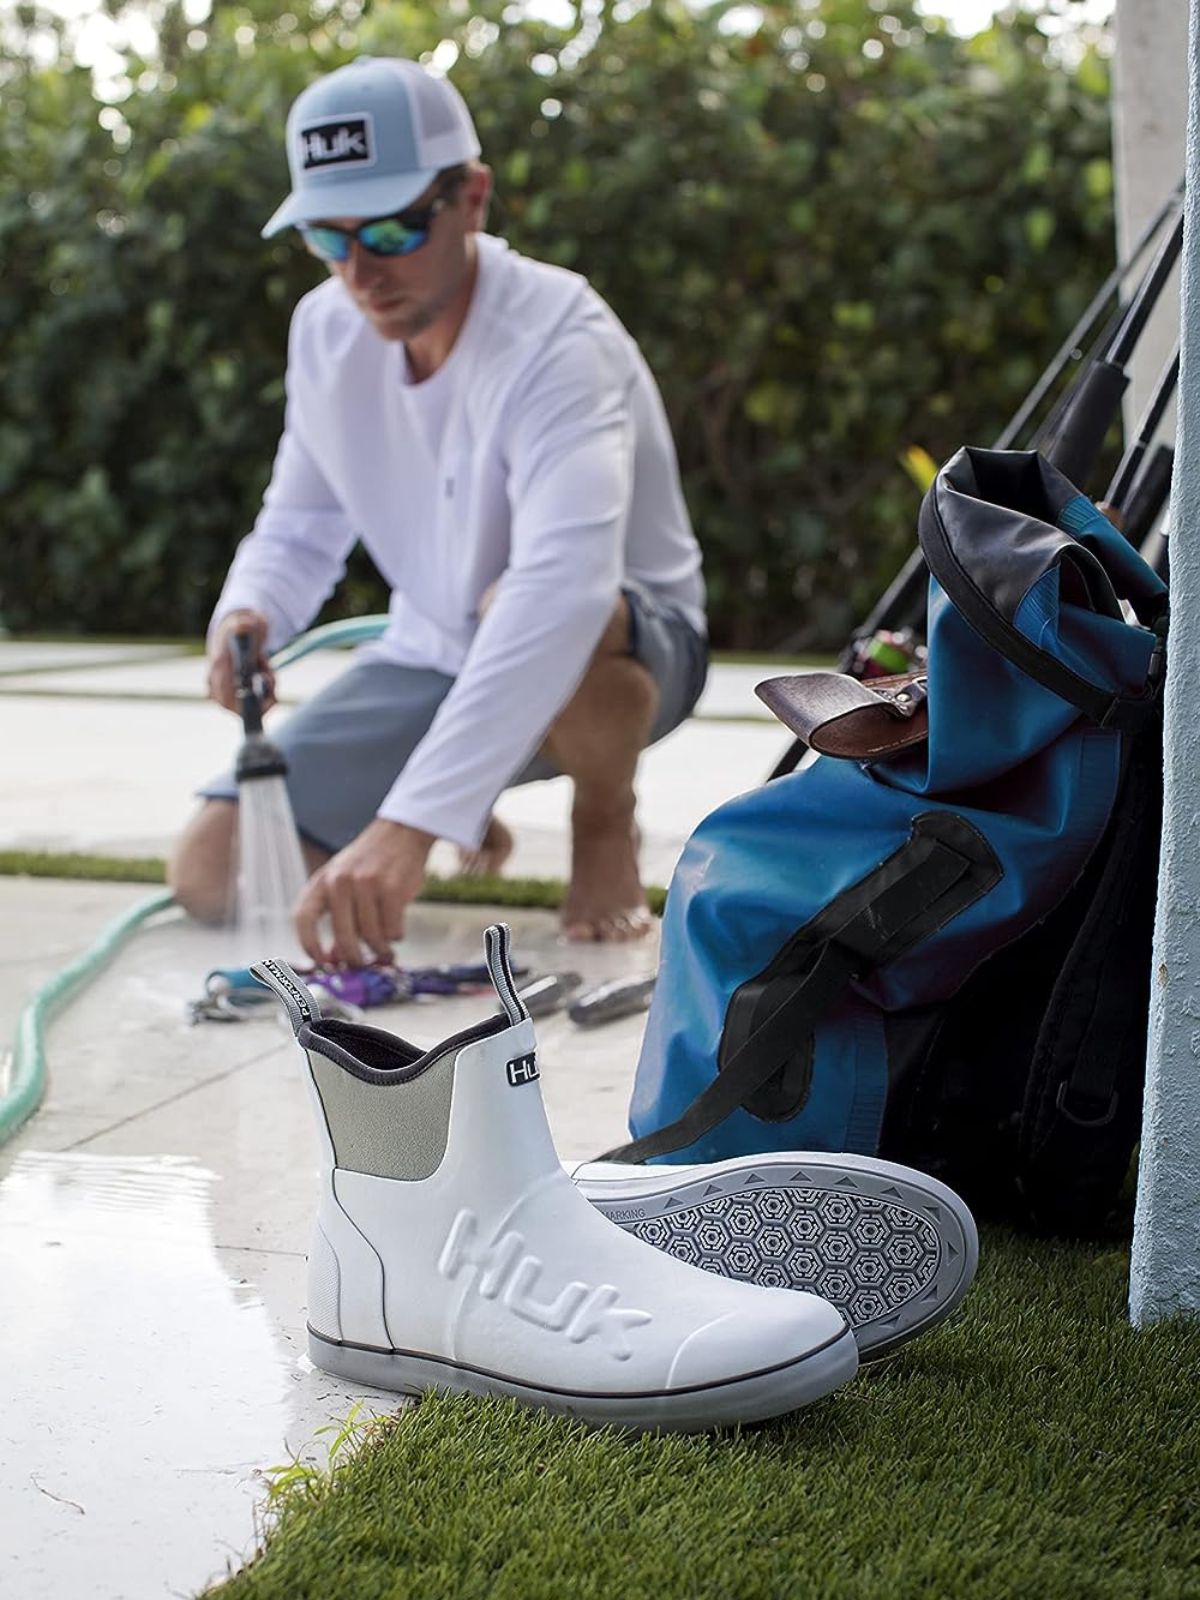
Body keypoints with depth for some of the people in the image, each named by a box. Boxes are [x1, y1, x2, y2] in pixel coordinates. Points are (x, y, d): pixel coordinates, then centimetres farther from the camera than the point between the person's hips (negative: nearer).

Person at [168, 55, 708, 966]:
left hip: (628, 651, -5)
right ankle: (467, 821, 20)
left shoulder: (557, 339, -29)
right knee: (213, 875, -9)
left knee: (538, 621, -42)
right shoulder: (326, 330, -7)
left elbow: (562, 582, -44)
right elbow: (300, 525, 8)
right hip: (432, 663, 6)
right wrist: (247, 614, -19)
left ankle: (606, 824, -7)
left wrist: (412, 821, -54)